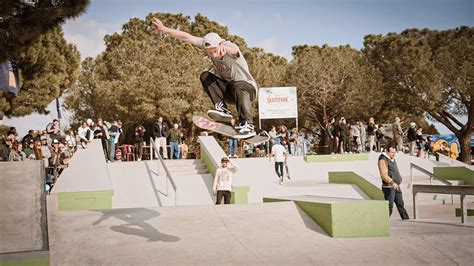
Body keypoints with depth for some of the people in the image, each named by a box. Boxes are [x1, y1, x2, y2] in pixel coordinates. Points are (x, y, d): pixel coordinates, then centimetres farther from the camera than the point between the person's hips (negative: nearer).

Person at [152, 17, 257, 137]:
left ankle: (247, 125, -35)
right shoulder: (208, 44, -12)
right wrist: (164, 29, -18)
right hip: (227, 89, 6)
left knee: (238, 87, -40)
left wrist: (223, 48, -79)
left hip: (248, 88, -6)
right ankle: (222, 108, -17)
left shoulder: (229, 46, -29)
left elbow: (234, 49, -55)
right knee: (205, 76, -15)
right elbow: (187, 37, -11)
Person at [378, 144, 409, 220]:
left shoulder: (392, 159, 15)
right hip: (389, 187, -9)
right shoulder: (383, 160, -15)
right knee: (389, 206, -5)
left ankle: (406, 219, 13)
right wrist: (392, 182, -35)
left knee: (400, 204, 10)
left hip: (396, 186, 9)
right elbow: (384, 175, -25)